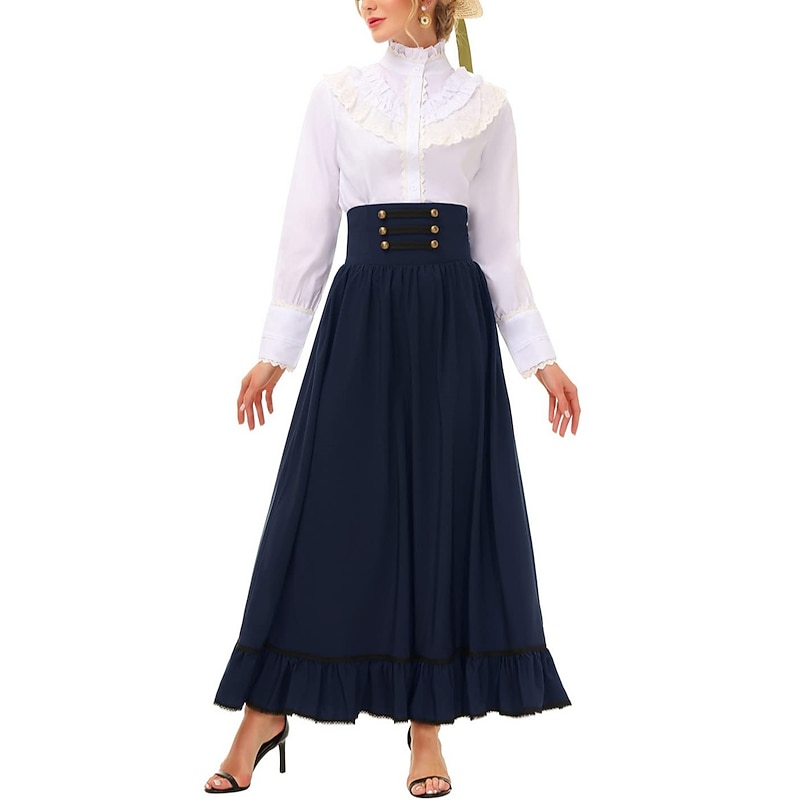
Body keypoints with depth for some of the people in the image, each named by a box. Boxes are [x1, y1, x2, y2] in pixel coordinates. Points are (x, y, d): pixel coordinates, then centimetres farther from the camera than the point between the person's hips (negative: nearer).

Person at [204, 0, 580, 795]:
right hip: (361, 318, 0)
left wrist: (540, 358, 6)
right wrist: (276, 350, 5)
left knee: (446, 511, 2)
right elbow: (307, 230, 8)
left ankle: (428, 726, 12)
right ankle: (266, 711, 10)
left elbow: (498, 246, 9)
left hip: (454, 323, 1)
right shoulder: (337, 96, 8)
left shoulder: (486, 106, 8)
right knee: (328, 508, -2)